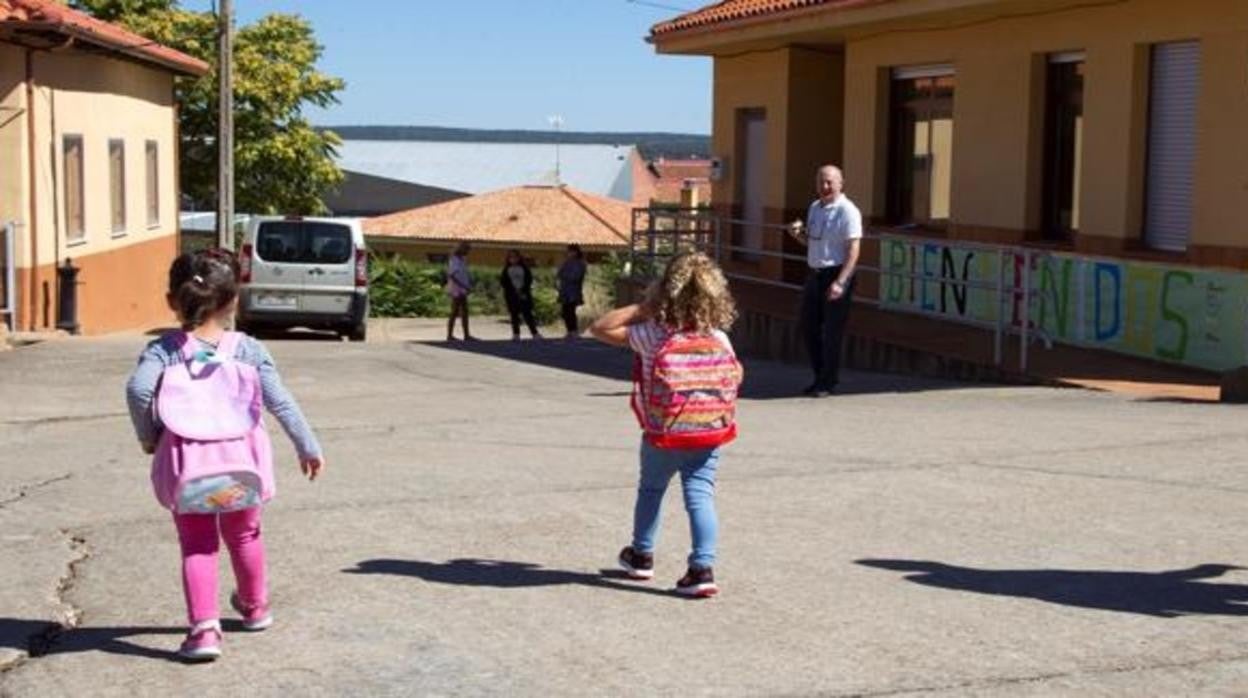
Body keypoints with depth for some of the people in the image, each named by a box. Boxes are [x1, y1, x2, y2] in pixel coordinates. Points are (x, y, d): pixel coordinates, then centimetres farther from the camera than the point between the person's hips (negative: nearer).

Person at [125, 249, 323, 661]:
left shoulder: (164, 350, -4)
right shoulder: (248, 350, -1)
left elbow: (138, 388, -21)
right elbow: (280, 402, -5)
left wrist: (147, 435, -5)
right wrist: (308, 447, 3)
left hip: (186, 462, -2)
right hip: (240, 458, 2)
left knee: (196, 546, 7)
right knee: (244, 535, 23)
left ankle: (204, 627, -7)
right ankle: (255, 607, 43)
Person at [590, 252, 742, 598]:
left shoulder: (652, 335, -12)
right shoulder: (720, 339, -3)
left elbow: (599, 328, -8)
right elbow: (735, 377, 11)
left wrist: (641, 308, -7)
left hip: (663, 436, -1)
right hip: (710, 435, 1)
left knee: (651, 489, 20)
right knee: (700, 495, 1)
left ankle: (642, 555, 37)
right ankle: (703, 567, -10)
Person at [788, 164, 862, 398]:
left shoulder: (847, 211, -11)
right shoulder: (814, 208, 13)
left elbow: (853, 250, -16)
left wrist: (839, 282, -24)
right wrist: (798, 234, 2)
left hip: (836, 274, -8)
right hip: (815, 274, 8)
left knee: (832, 331, -1)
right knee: (809, 326, 12)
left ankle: (828, 383, 10)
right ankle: (820, 376, 26)